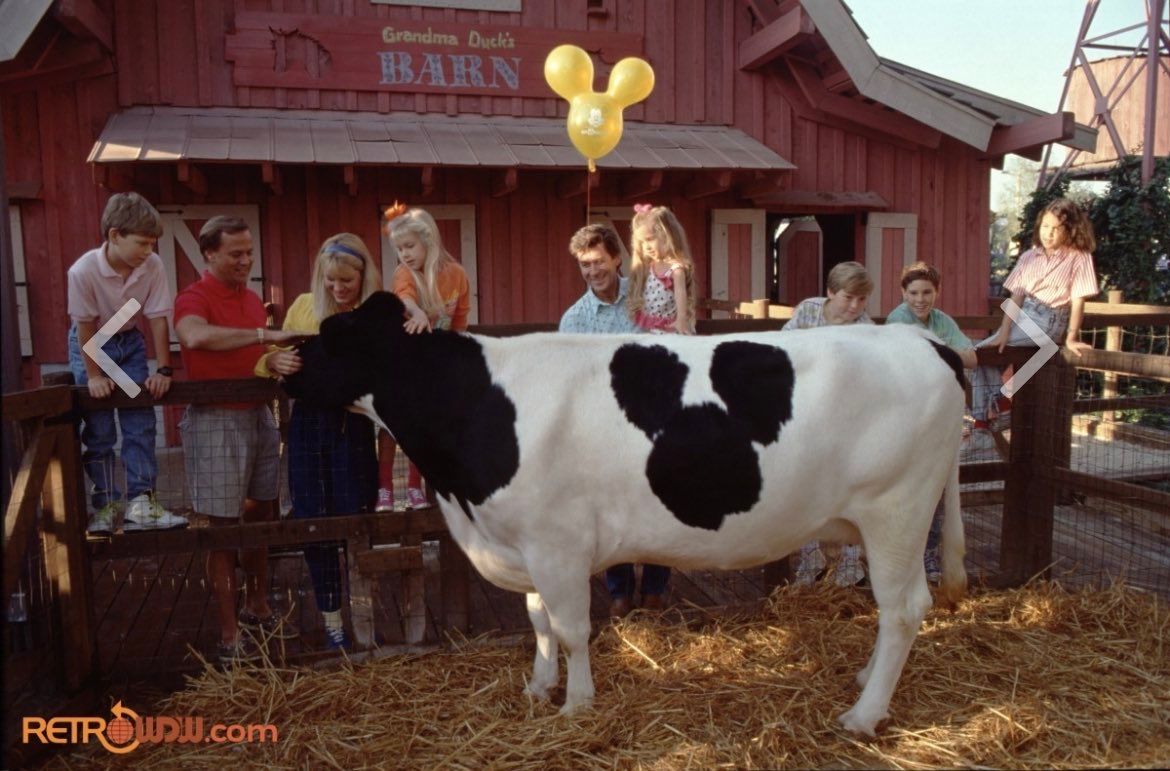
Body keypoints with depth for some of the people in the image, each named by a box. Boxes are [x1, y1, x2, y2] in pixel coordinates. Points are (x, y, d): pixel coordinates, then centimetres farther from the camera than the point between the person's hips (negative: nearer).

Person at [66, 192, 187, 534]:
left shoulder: (153, 266, -23)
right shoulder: (83, 271, -30)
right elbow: (84, 325, -20)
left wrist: (163, 369, -16)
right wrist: (94, 375, -16)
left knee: (141, 424, -4)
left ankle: (141, 503, -2)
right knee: (98, 431, 0)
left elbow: (158, 318, -15)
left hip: (130, 342, 3)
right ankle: (105, 507, 9)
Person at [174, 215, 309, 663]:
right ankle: (229, 633, 7)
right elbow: (196, 336, -34)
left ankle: (257, 608, 31)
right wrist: (266, 335, -34)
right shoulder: (194, 298, -10)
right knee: (224, 526, -2)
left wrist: (276, 364, -5)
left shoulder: (252, 299, 13)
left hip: (259, 416, 7)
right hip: (216, 420, -7)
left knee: (260, 516, 15)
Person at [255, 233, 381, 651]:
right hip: (308, 422, 3)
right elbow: (275, 356, 10)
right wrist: (274, 361, -13)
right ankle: (331, 617, 21)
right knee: (312, 521, 6)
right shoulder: (304, 307, 4)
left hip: (353, 424, -2)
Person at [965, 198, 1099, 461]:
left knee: (984, 350, -18)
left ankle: (1000, 403, 3)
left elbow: (1078, 300, -7)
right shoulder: (1030, 256, 9)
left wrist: (1071, 337, -13)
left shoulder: (1079, 258, -3)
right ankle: (981, 432, -12)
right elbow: (1017, 295, 1)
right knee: (982, 355, -13)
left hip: (1047, 321, -5)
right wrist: (1004, 332, -8)